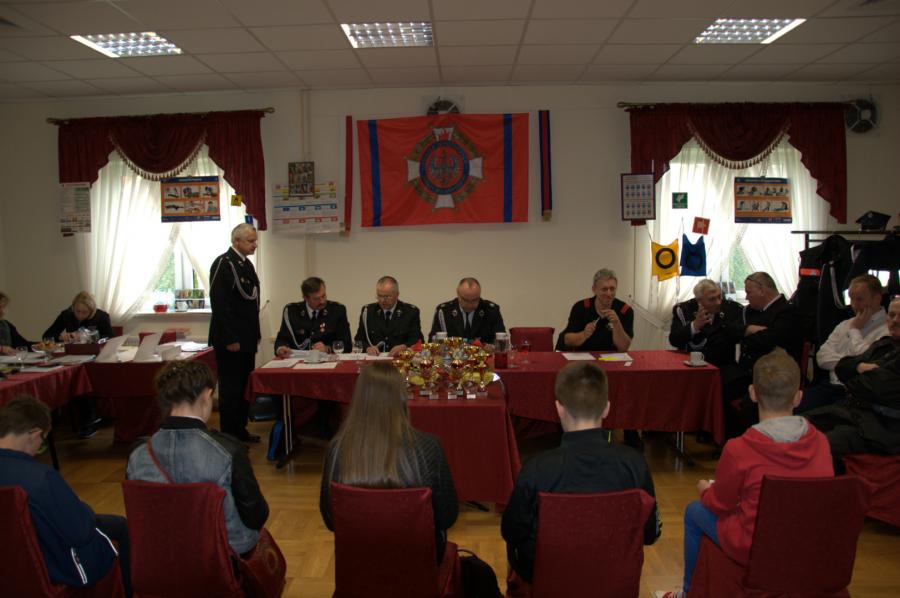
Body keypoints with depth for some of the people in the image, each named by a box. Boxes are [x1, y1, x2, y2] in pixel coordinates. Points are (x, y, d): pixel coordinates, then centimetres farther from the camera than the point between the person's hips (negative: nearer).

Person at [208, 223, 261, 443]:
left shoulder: (247, 264, 14)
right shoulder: (223, 263, -13)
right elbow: (219, 303, -18)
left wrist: (255, 334, 16)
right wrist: (230, 339, -20)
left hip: (247, 339, 9)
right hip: (231, 340, -9)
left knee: (244, 387, 14)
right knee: (230, 389, 0)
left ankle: (240, 430, 25)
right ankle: (229, 435, 11)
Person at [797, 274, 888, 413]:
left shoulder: (888, 329, -2)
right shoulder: (845, 325, 21)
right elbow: (822, 357, 12)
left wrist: (855, 330, -2)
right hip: (832, 385, 5)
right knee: (796, 409, -22)